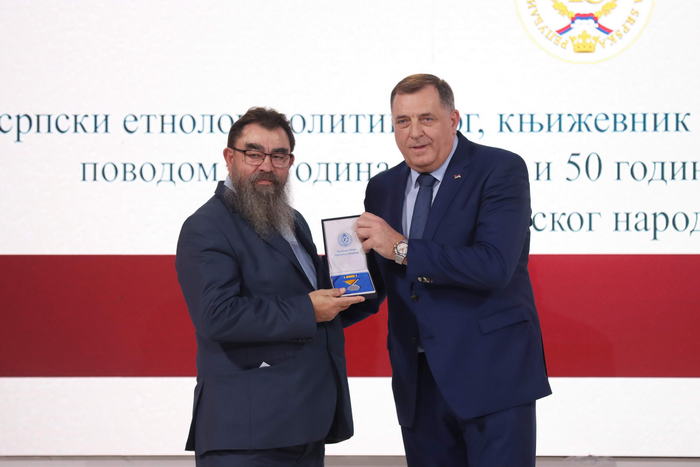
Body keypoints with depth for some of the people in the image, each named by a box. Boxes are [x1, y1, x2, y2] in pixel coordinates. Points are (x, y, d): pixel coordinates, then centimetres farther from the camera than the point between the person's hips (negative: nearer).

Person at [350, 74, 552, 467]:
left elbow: (494, 265, -21)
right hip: (419, 382, 6)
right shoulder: (382, 188, 11)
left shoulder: (501, 170, -8)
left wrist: (403, 249, -19)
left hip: (491, 375, -6)